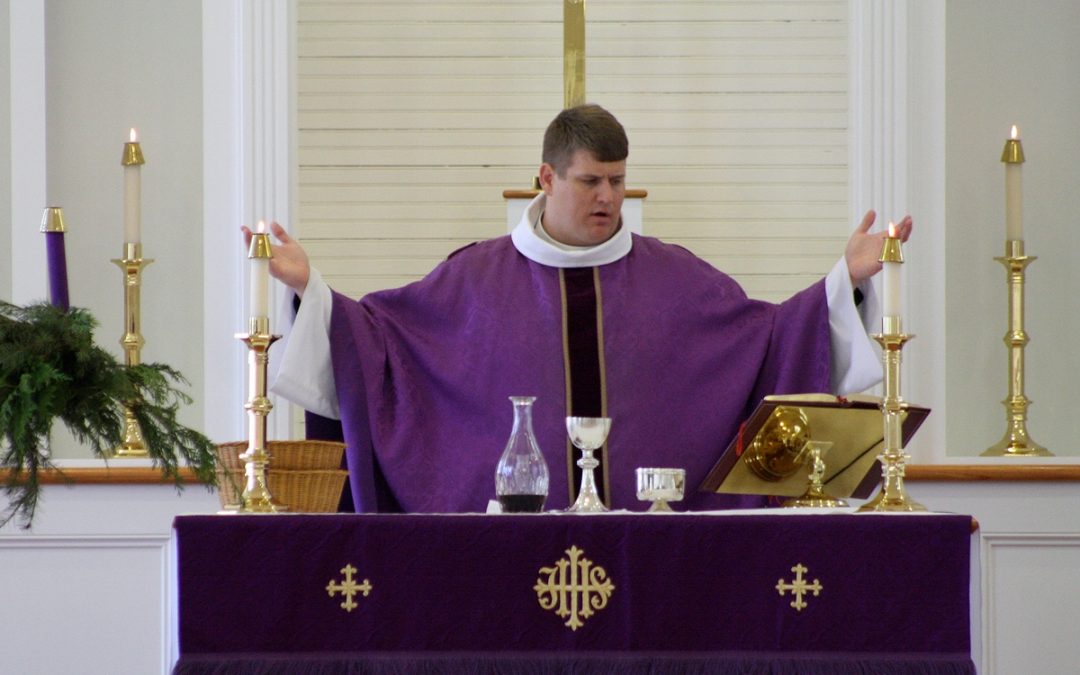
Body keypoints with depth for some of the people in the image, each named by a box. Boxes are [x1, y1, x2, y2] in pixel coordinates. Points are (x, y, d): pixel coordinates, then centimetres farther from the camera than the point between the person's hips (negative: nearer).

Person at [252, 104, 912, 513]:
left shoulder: (675, 276, 11)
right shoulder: (475, 276, 8)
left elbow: (772, 333, 12)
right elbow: (378, 332, 10)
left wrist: (846, 279, 3)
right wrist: (308, 286, -1)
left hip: (651, 529, 1)